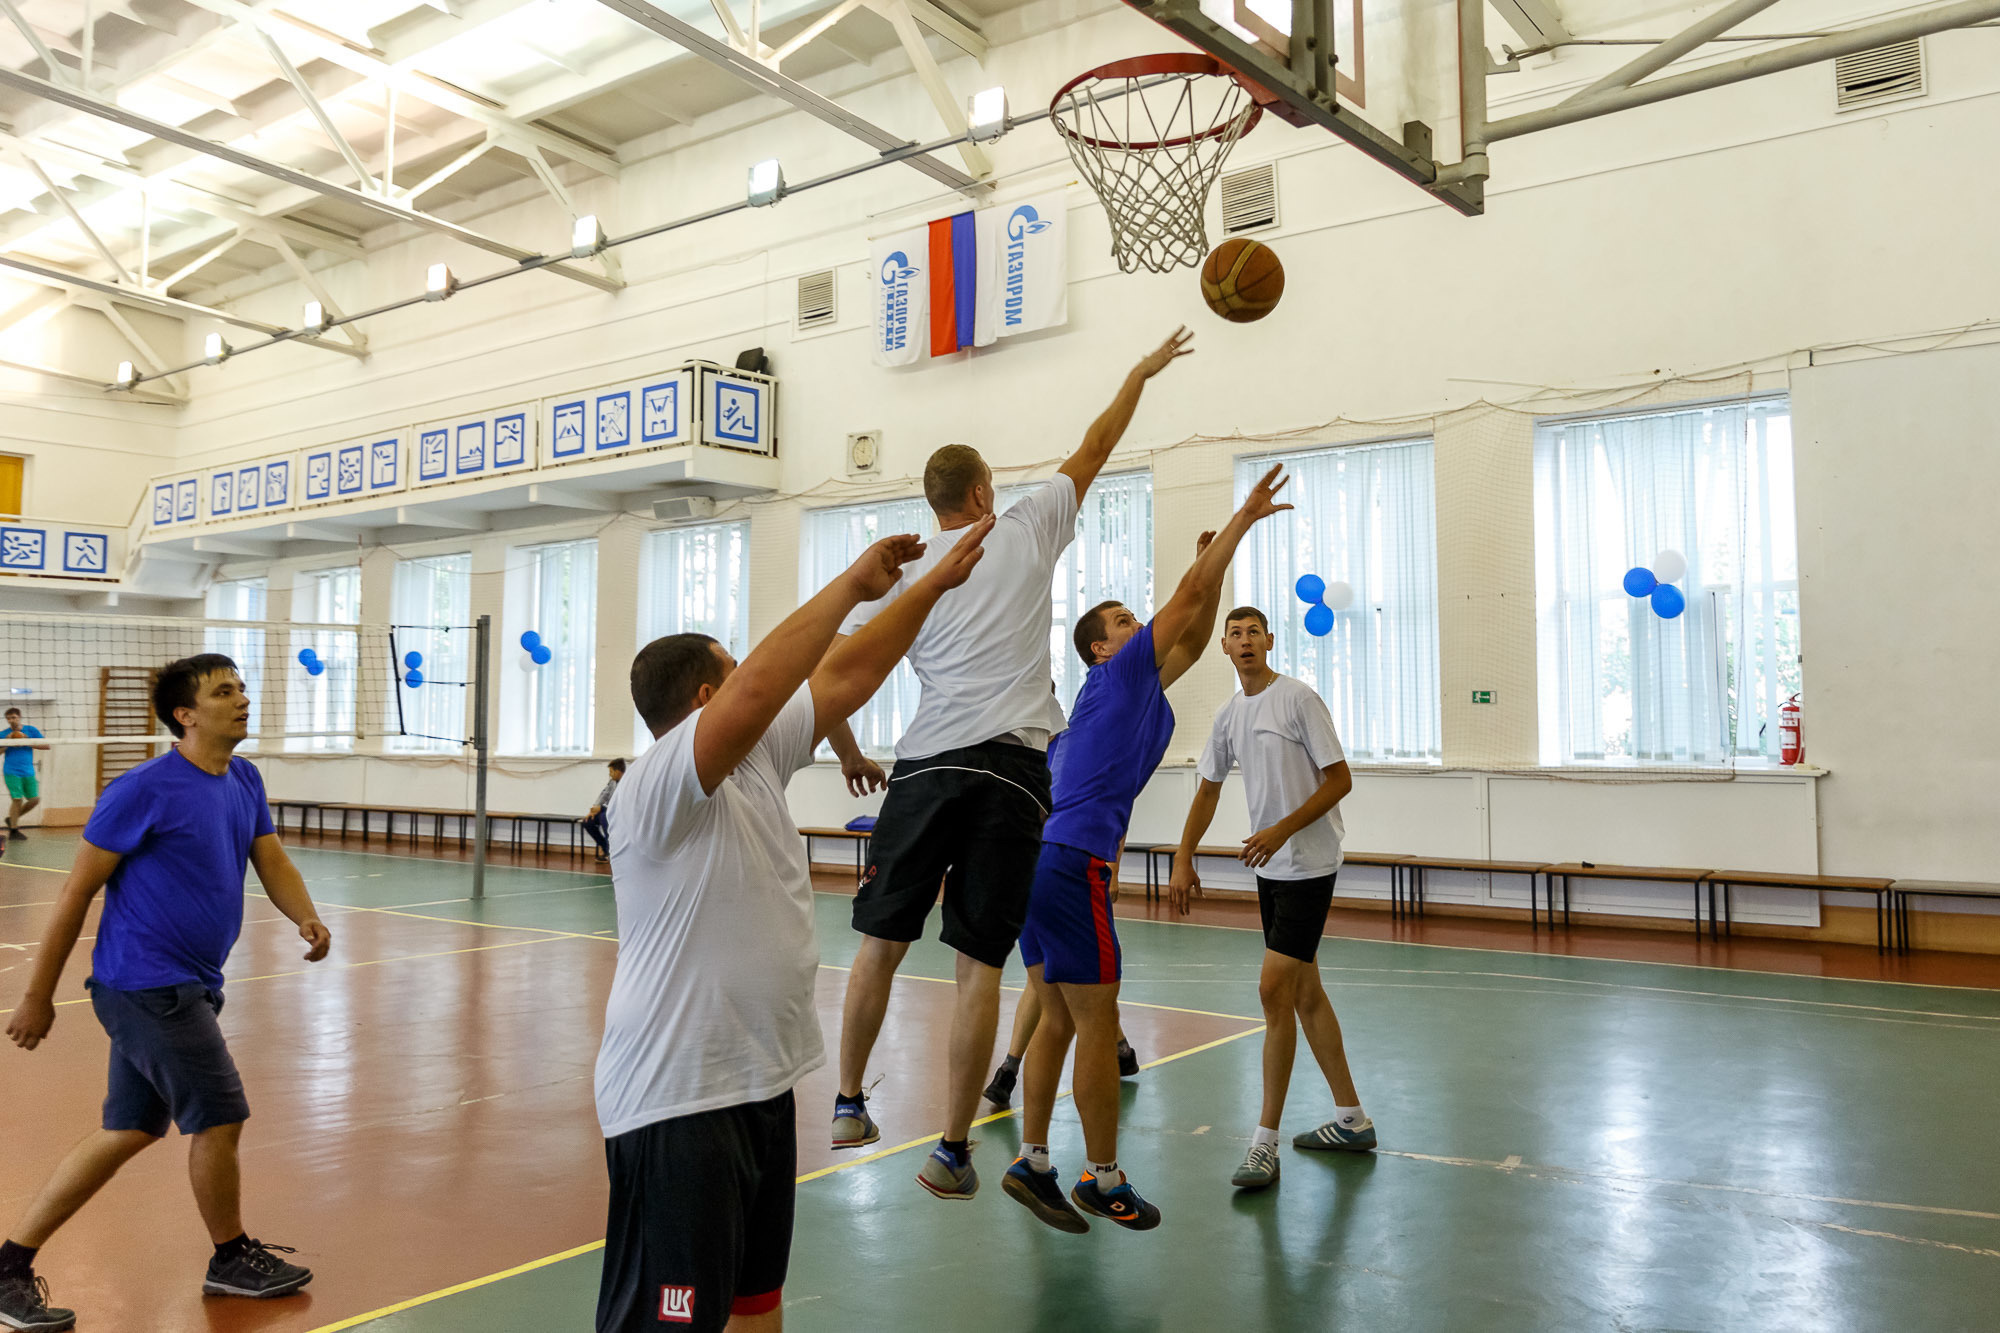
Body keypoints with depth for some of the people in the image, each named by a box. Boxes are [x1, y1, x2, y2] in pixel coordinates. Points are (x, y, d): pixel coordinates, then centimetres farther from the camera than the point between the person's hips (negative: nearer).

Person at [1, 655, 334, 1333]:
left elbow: (272, 861, 8)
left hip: (185, 987, 8)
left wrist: (306, 919, -13)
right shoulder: (145, 789, -16)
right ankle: (232, 1259, 21)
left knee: (129, 1131, 15)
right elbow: (77, 891, -11)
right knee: (220, 1118, 0)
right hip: (148, 984, -8)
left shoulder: (243, 780, 8)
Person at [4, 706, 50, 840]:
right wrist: (7, 742, -13)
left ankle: (12, 819, 24)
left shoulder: (31, 731, 4)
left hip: (28, 772, 3)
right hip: (12, 772, -3)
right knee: (17, 799, -11)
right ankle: (13, 830, 1)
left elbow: (46, 745, 0)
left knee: (35, 800, 2)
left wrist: (28, 743, -11)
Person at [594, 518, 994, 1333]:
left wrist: (935, 582, 10)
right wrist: (854, 583, -25)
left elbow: (845, 676, 11)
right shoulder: (659, 783, -18)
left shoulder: (758, 760, 7)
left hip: (761, 1080, 9)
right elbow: (760, 686, -33)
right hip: (677, 1100, -9)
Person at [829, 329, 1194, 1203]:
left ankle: (849, 1105, 20)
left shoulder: (903, 573, 11)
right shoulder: (1028, 533, 10)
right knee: (980, 965, 1)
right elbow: (1094, 449, 21)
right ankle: (953, 1152, 6)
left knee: (880, 942, 14)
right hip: (1013, 770, -1)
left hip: (927, 768, 1)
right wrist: (1143, 371, 35)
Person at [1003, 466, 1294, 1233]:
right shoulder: (1118, 673, -1)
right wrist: (1244, 517, 2)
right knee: (1097, 1026, 0)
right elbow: (1188, 599, -3)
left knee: (1058, 1020, 12)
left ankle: (1032, 1164, 17)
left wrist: (1213, 562, 27)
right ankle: (1103, 1181, 10)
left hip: (1042, 861, 10)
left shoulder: (1140, 686, 22)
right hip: (1072, 863, -10)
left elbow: (1195, 633, 29)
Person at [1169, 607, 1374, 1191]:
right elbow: (1208, 789, 16)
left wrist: (1282, 830, -21)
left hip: (1310, 864, -8)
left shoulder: (1298, 698, -11)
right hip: (1269, 866, 8)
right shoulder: (1230, 714, 10)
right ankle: (1351, 1120, 26)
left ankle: (1265, 1142, -6)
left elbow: (1340, 779, -13)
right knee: (1303, 992, 13)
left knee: (1274, 989, -13)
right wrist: (1183, 861, 10)